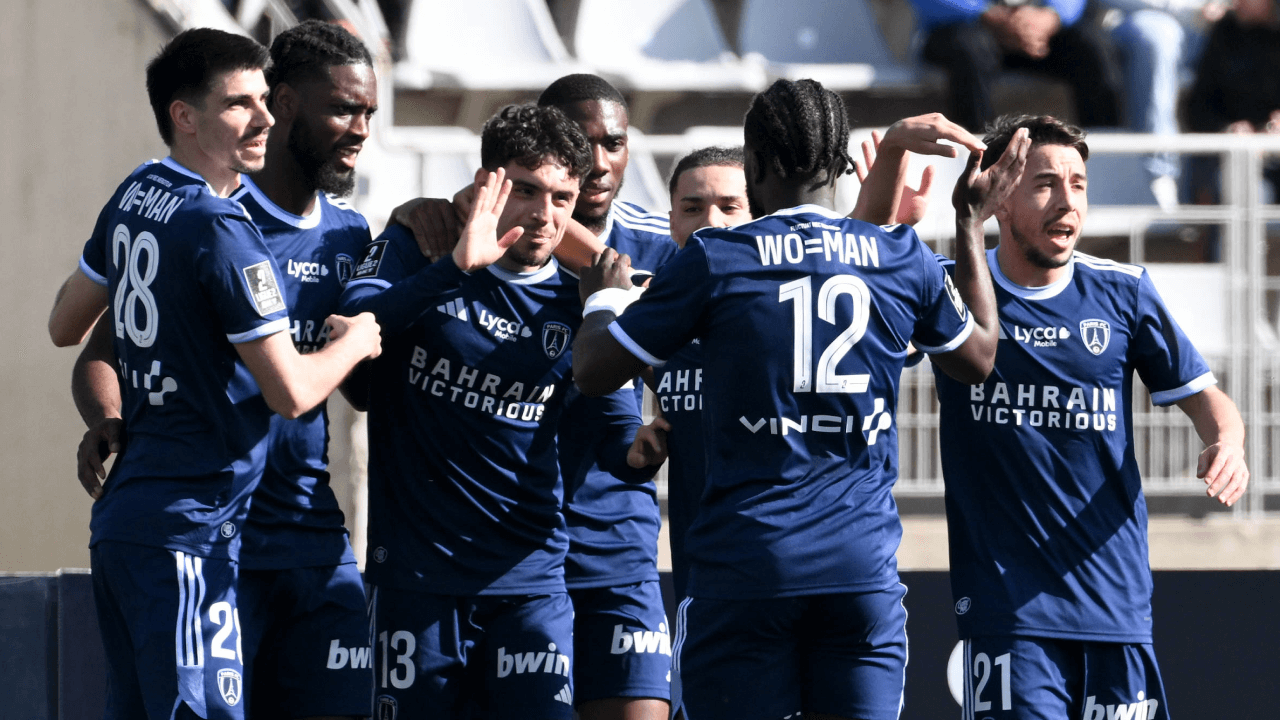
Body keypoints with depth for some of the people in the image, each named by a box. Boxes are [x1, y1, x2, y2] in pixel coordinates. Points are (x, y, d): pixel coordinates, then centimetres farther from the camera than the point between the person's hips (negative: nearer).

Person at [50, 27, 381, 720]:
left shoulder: (134, 197, 11)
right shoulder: (221, 231, -16)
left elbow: (66, 323, 26)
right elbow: (291, 391, -15)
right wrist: (354, 342, 4)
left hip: (122, 510, 9)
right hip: (187, 526, -9)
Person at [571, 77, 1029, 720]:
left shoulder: (713, 259, -4)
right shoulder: (904, 258, 5)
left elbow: (593, 371, 3)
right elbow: (979, 357, 25)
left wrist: (602, 298, 25)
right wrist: (971, 226, 35)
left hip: (743, 566, -3)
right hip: (863, 570, 3)